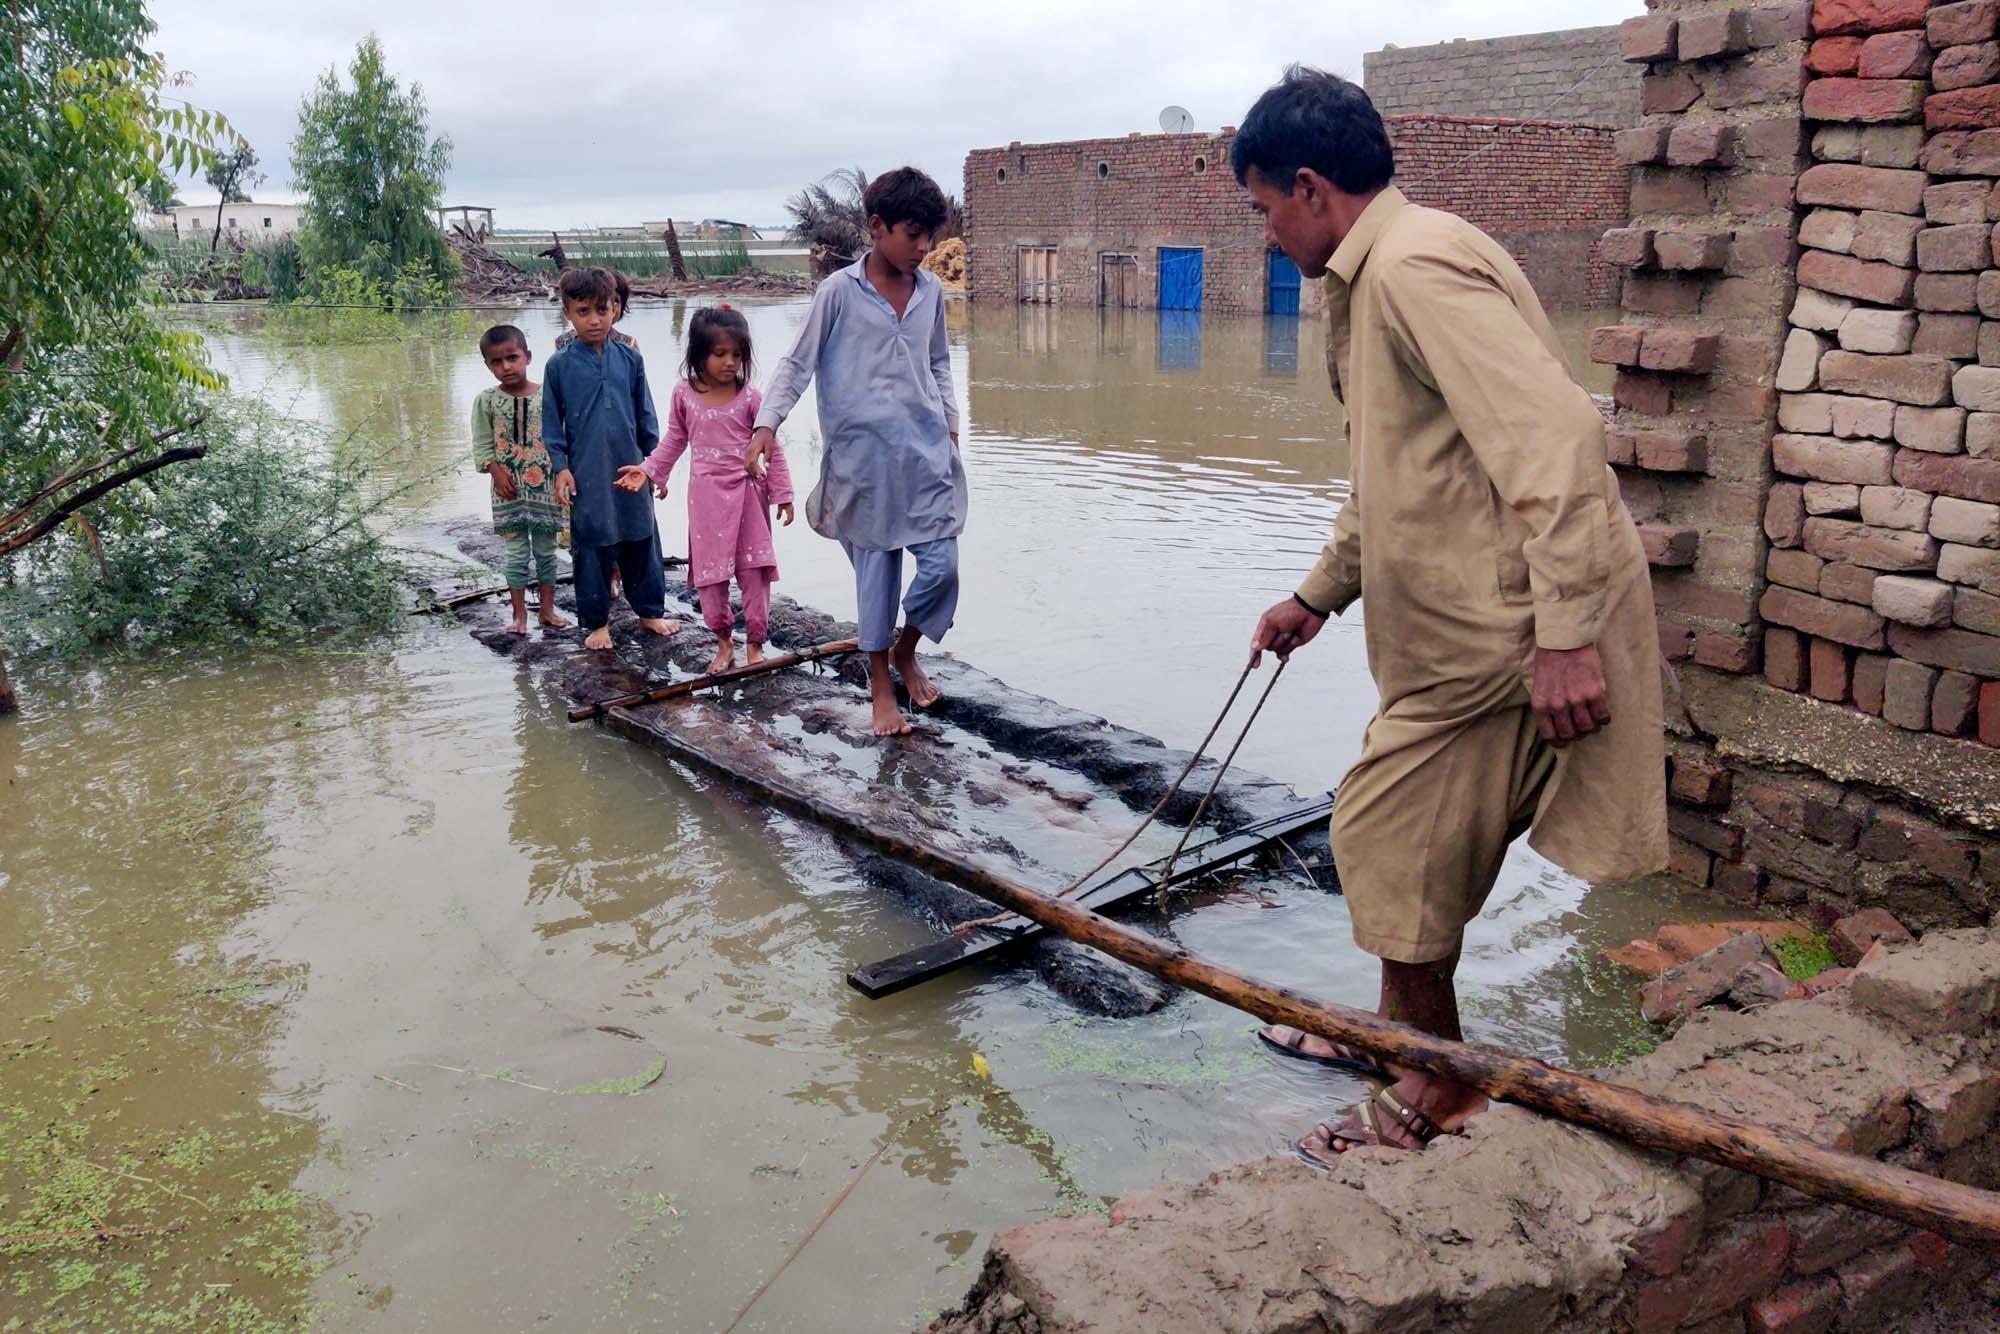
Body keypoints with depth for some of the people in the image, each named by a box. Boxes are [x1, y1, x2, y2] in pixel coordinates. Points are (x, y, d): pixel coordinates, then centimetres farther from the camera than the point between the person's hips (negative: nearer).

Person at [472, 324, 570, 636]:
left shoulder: (546, 396, -2)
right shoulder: (486, 401, -2)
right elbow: (482, 445, -1)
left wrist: (561, 473, -5)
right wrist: (496, 470, -14)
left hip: (544, 486, 1)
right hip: (509, 488, 0)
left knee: (546, 549, 11)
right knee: (516, 553, 5)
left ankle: (548, 608, 22)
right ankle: (519, 613, 14)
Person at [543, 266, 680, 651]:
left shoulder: (629, 359, 2)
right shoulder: (560, 366, -3)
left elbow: (646, 416, 9)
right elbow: (551, 423, 1)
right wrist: (561, 467, -6)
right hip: (586, 477, -2)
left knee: (642, 543, 12)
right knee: (591, 550, 5)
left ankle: (650, 611, 27)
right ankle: (597, 622, 18)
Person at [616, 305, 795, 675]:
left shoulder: (749, 397, -6)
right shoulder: (684, 394, -1)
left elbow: (771, 448, -2)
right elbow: (674, 440, 12)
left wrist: (782, 492, -2)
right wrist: (648, 470, 4)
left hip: (746, 491, -1)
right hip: (706, 494, 2)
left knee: (754, 571, 2)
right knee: (710, 573, 6)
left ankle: (755, 644, 13)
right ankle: (723, 641, 21)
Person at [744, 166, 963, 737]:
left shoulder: (930, 290, 7)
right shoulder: (839, 291, -6)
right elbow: (797, 363, -3)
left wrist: (949, 422, 14)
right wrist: (768, 422, -14)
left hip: (927, 449, 4)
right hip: (865, 454, -4)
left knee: (942, 566, -3)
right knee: (876, 571, 4)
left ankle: (905, 652, 26)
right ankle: (880, 684, 22)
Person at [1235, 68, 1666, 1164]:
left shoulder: (1417, 266, -16)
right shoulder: (1375, 277, 18)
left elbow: (1553, 433, -27)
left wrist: (1566, 634, -30)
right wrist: (1317, 596, 37)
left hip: (1506, 631, -10)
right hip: (1461, 623, 10)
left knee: (1389, 844, 0)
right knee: (1411, 844, 20)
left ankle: (1436, 1100, 17)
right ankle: (1402, 1032, 39)